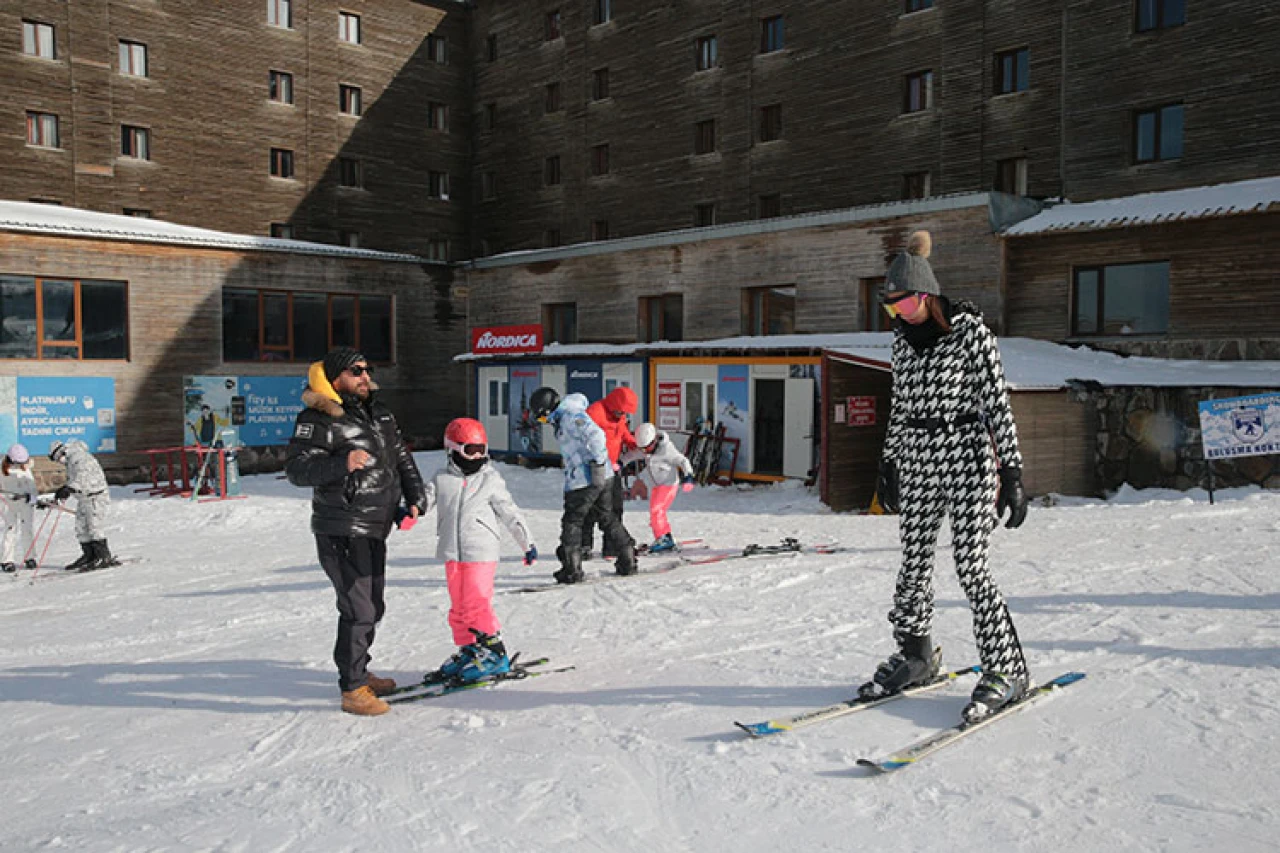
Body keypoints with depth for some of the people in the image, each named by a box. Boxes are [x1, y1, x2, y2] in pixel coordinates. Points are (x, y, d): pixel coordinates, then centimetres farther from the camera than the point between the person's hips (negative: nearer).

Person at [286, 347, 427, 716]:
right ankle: (353, 690, 3)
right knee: (358, 610, -9)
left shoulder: (378, 412, 13)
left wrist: (415, 498, 8)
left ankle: (360, 673, 35)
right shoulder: (319, 418, -12)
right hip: (342, 531, -8)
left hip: (374, 529, 9)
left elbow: (401, 457, 20)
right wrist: (341, 464, -35)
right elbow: (296, 468, -19)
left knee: (373, 607, 18)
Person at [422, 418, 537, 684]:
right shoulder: (442, 480, 7)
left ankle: (494, 653, 0)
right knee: (458, 606, 10)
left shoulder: (491, 480, 2)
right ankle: (468, 650, 23)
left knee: (477, 602, -10)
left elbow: (510, 513, 6)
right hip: (452, 553, 4)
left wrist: (527, 544, 7)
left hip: (481, 552, -4)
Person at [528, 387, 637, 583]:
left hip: (584, 479, -10)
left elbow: (596, 435, -25)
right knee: (608, 518, 18)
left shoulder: (570, 416, -15)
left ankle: (572, 570, 4)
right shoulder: (564, 418, 16)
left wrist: (598, 463, -20)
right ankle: (628, 561, 23)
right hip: (603, 477, 10)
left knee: (571, 522, 1)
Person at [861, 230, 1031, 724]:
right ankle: (915, 654, 23)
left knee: (971, 567, -8)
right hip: (917, 459, 6)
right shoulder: (902, 337, 9)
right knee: (914, 560, 8)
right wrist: (889, 463, 17)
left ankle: (1005, 670, 5)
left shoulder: (971, 332, -9)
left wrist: (1012, 473, -12)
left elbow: (998, 404, -10)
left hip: (966, 456, -6)